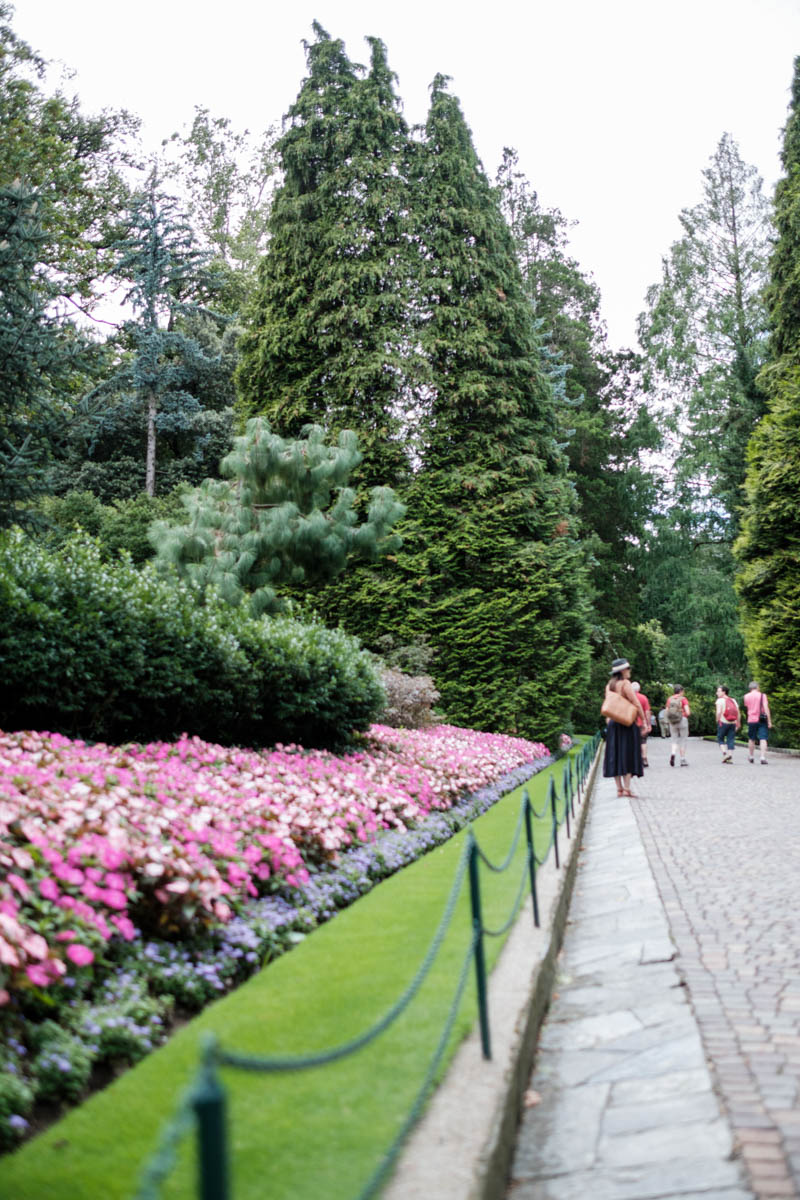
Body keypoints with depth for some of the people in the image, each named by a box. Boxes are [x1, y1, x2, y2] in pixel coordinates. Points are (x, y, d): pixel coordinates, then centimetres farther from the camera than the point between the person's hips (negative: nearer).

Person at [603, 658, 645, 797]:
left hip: (613, 723, 6)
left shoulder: (609, 685, 11)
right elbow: (636, 703, -13)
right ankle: (626, 788, -8)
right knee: (628, 754, -3)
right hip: (627, 723, -6)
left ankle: (619, 788, 6)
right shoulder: (625, 683, -11)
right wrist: (644, 721, -8)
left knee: (616, 754, 7)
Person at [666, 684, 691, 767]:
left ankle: (672, 754, -19)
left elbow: (667, 712, 3)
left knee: (674, 741, 9)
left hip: (672, 723, 3)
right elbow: (688, 712, -12)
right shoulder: (683, 699, -6)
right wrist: (689, 713, 10)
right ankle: (683, 760, 10)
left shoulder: (670, 699, 4)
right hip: (683, 720, -3)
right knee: (682, 741, 8)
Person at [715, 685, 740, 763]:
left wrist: (718, 720, -4)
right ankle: (730, 758, 2)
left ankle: (725, 753, -11)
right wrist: (738, 724, 17)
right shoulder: (733, 700, 14)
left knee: (720, 739, 8)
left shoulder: (720, 700, -4)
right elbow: (738, 713, 13)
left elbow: (719, 712, -17)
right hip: (733, 723, 5)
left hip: (723, 723, -5)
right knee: (731, 740, 6)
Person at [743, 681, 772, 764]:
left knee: (752, 739, 16)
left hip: (751, 720, 2)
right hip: (762, 720, -2)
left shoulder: (746, 696, 5)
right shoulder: (762, 695, -3)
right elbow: (766, 708, -10)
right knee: (763, 739, -4)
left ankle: (751, 757, 27)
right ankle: (763, 757, -15)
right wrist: (769, 721, -9)